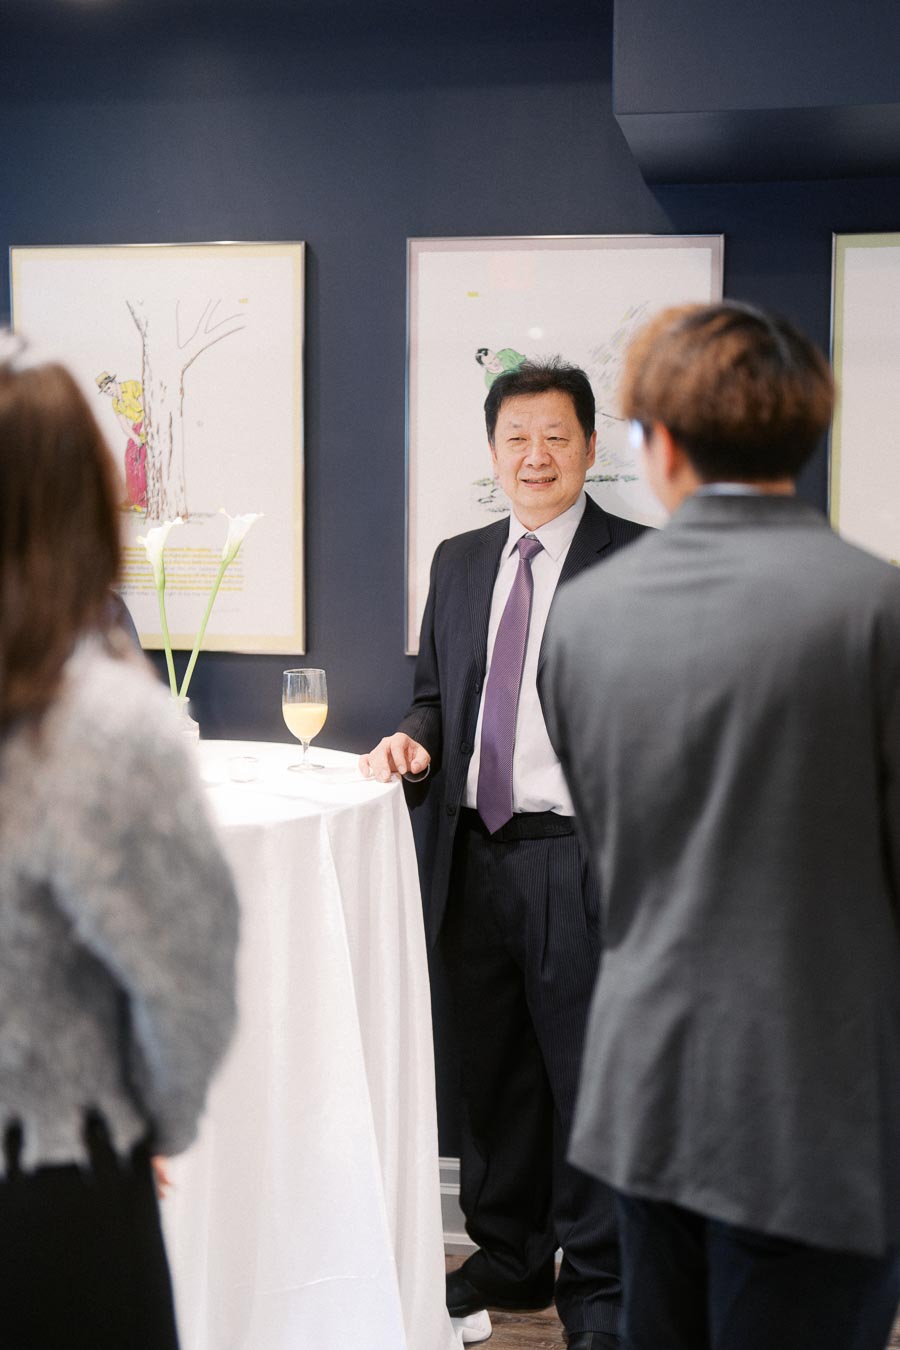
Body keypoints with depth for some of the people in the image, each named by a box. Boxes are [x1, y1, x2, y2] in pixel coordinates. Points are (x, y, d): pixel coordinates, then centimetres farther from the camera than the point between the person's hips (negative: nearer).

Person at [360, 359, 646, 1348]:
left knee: (589, 1071, 3)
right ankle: (508, 1256, 33)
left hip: (583, 861, -5)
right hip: (477, 857, 6)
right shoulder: (457, 563, 14)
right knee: (492, 1070, 16)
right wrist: (415, 737, 0)